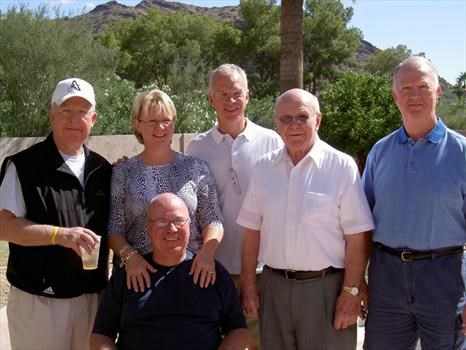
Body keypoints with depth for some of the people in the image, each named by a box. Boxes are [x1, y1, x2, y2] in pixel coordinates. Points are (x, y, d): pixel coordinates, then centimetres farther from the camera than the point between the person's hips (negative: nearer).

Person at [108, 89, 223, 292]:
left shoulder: (195, 168, 4)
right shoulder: (123, 173, 3)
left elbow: (213, 221, 3)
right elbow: (114, 229, 1)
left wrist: (207, 252, -14)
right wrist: (130, 256, -16)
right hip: (140, 275, 0)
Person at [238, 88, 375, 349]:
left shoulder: (342, 166, -8)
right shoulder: (264, 168, 5)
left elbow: (358, 237, -9)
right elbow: (252, 230, 8)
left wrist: (351, 292, -11)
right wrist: (249, 285, 6)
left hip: (326, 287, -4)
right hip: (274, 286, 4)